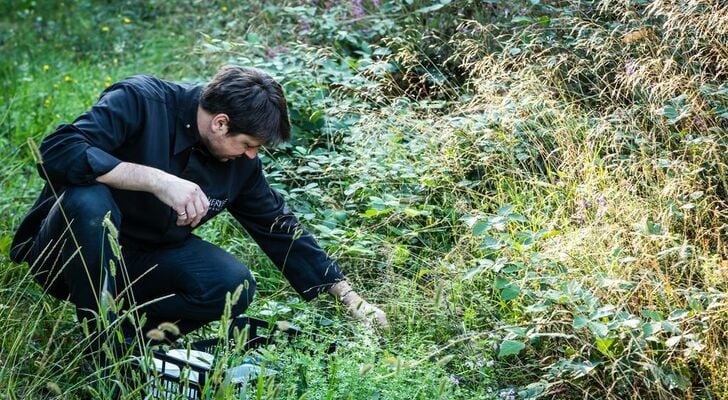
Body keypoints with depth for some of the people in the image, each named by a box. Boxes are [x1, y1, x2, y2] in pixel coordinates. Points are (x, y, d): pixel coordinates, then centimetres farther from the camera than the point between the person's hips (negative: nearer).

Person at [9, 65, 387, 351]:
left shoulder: (240, 161, -5)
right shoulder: (140, 101, -23)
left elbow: (280, 228, 5)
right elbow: (56, 151, -35)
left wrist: (350, 297, 5)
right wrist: (158, 179, -42)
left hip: (143, 262, 5)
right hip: (69, 254, -4)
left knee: (235, 285, -20)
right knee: (89, 200, -38)